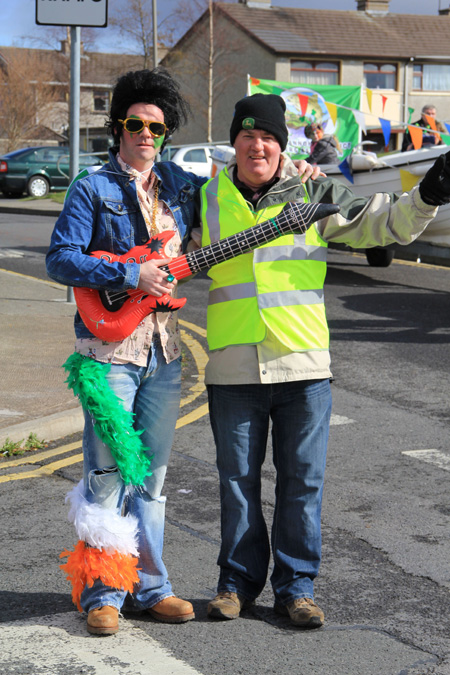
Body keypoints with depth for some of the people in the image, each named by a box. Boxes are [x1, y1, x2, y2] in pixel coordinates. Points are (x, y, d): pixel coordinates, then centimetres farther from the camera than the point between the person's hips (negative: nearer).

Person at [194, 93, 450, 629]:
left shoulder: (314, 194, 4)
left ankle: (295, 584, 18)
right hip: (233, 367, 1)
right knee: (238, 479, 9)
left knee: (302, 479, 5)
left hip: (303, 363, -1)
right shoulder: (207, 199, 8)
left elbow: (381, 223, 0)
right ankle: (239, 579, 23)